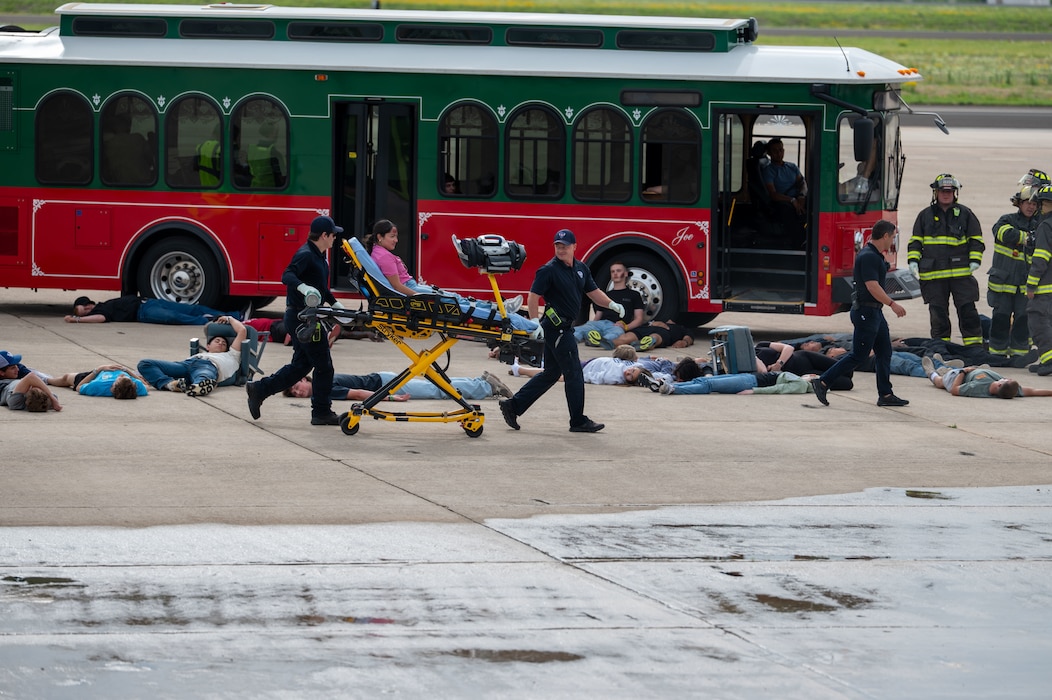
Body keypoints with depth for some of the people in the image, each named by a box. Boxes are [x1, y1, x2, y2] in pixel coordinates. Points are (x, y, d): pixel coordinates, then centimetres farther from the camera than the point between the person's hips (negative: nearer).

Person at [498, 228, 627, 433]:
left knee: (551, 373, 14)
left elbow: (593, 292, 18)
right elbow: (533, 296, -15)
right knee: (573, 374, -5)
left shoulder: (581, 269, 12)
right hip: (556, 327, -9)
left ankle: (513, 406, 19)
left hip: (565, 327, 9)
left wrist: (612, 305, 3)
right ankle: (578, 421, 3)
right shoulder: (549, 270, -12)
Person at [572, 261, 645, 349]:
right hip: (600, 324, 4)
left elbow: (639, 319, 13)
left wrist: (626, 326, -9)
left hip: (616, 326, -4)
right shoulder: (606, 295, 35)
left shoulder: (633, 295, 22)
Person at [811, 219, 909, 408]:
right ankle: (823, 382, -5)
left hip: (875, 311, 11)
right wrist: (892, 304, -24)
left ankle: (885, 395, 12)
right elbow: (872, 286, -25)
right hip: (866, 312, -11)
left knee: (884, 352, 10)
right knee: (858, 355, -8)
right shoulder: (868, 257, -19)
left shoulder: (876, 256, 13)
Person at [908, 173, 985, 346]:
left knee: (967, 311, -3)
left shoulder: (964, 213, 7)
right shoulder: (925, 215, 10)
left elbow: (976, 240, 10)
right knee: (938, 313, 4)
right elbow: (915, 241, 14)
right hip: (933, 275, 1)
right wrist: (913, 261, 1)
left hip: (961, 273, -1)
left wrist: (975, 261, -2)